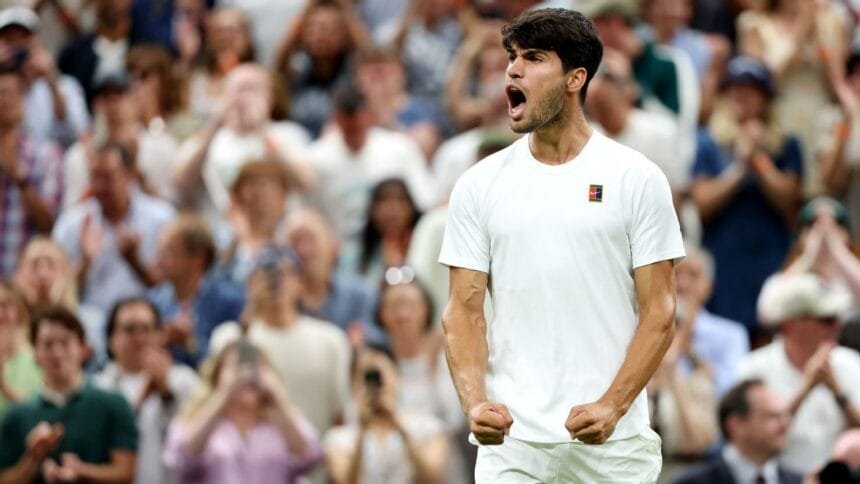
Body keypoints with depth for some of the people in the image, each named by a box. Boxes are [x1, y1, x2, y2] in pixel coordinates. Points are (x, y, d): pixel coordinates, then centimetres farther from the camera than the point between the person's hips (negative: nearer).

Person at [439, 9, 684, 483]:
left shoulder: (637, 178, 1)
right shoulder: (479, 185, 7)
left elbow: (658, 310, -1)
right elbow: (465, 309, 5)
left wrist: (612, 406, -15)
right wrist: (475, 403, -12)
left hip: (613, 443, -2)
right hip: (511, 440, 2)